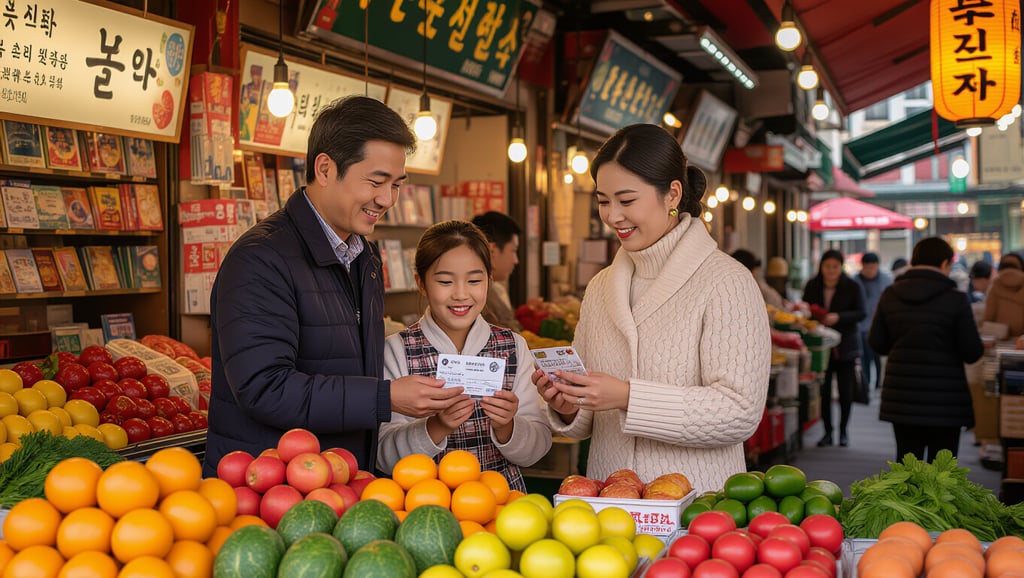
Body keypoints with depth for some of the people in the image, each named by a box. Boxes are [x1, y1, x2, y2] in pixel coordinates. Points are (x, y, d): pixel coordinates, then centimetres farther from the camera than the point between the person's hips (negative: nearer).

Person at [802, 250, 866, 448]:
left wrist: (838, 317, -23)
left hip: (845, 347, -2)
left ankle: (843, 431, 17)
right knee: (824, 391, 0)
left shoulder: (852, 287, -4)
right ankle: (827, 432, 11)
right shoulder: (812, 286, 5)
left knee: (846, 391, 2)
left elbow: (861, 313, -9)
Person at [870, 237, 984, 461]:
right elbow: (972, 352, -9)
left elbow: (877, 343, 6)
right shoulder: (956, 299, -10)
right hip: (944, 399, -3)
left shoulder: (890, 296, 1)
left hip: (901, 397, 4)